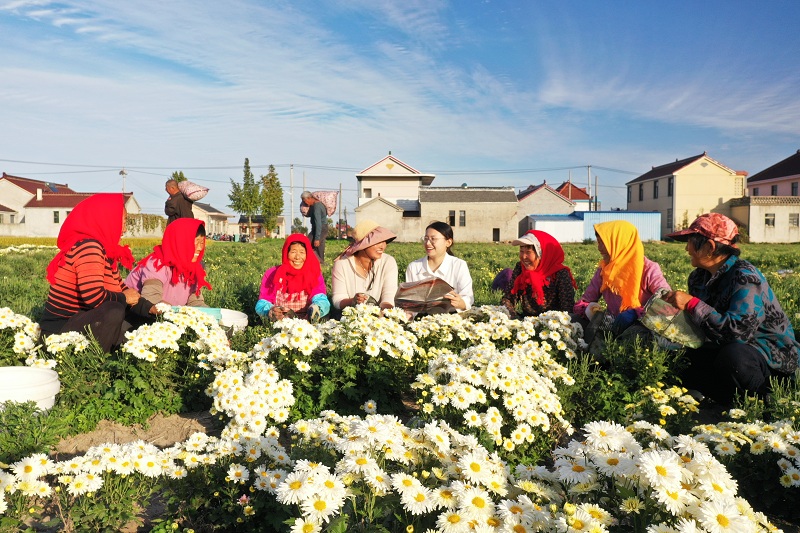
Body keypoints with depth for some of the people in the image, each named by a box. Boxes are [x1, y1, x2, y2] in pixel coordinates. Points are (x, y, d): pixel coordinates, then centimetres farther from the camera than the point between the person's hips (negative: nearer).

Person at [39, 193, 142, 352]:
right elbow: (94, 296, -29)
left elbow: (121, 288, 13)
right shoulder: (88, 247, -19)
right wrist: (123, 298, -12)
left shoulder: (105, 250, 8)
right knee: (114, 312, -29)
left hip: (77, 322, 9)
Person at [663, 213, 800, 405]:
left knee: (732, 355, -39)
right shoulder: (699, 277, 2)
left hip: (774, 354, -8)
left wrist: (692, 304, -32)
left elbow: (739, 331, -35)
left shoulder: (745, 276, -22)